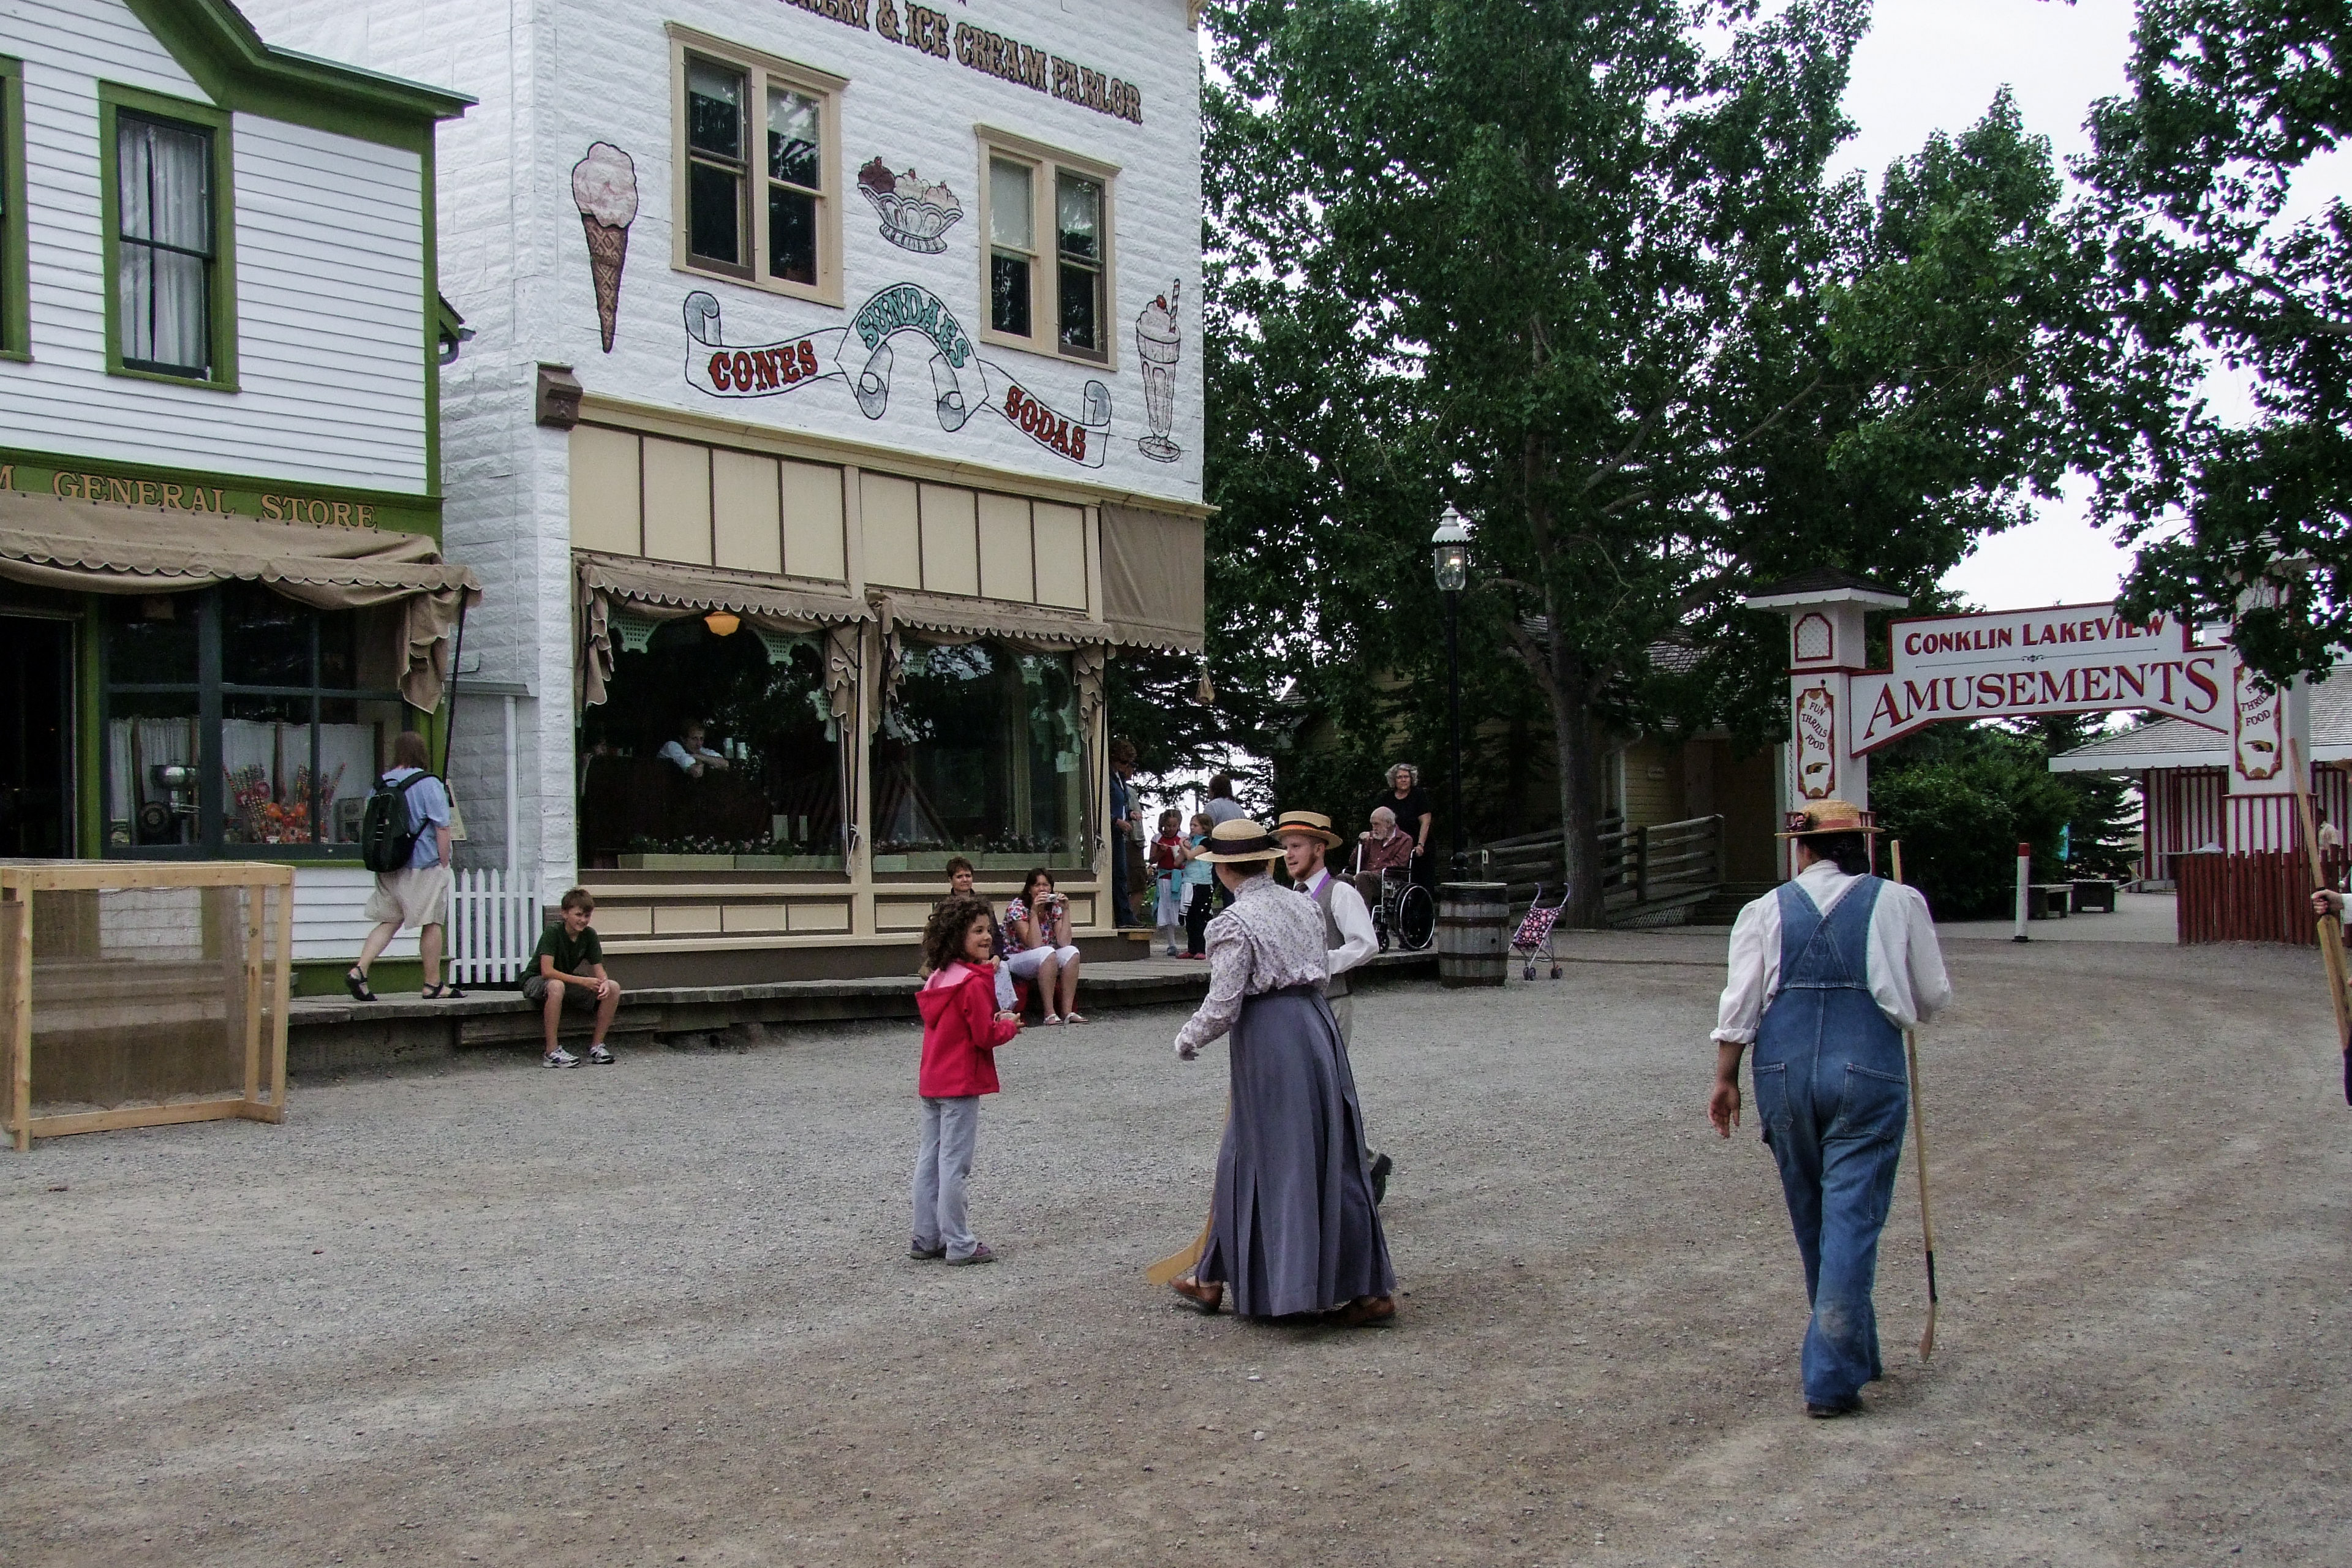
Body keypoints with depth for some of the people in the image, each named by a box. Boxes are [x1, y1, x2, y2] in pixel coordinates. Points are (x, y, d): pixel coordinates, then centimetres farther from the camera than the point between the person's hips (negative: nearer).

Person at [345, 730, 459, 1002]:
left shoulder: (381, 784, 7)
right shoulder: (429, 785, -11)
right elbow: (442, 828, -14)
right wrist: (444, 864, -6)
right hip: (424, 867, -6)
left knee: (389, 922, 12)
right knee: (432, 924, 4)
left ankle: (359, 970, -4)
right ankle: (433, 985, 10)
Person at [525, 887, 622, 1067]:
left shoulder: (589, 935, -5)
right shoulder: (553, 932, -23)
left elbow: (598, 969, -4)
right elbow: (547, 971, -31)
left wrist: (604, 982, -29)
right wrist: (583, 981, -35)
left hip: (568, 981, 6)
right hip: (536, 982, -6)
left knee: (613, 988, -12)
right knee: (556, 986, -42)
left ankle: (597, 1045, -4)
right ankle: (552, 1052, -36)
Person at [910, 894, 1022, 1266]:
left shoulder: (939, 978, 9)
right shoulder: (974, 982, -17)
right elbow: (985, 1036, -18)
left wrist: (995, 1022, 8)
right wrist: (1009, 1026, 1)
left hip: (931, 1082, 8)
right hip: (961, 1084, -8)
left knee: (929, 1159, 12)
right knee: (955, 1163, -3)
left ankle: (926, 1238, 19)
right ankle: (959, 1244, 3)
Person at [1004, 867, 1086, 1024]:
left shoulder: (1054, 908, 2)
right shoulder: (1017, 907, -13)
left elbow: (1064, 942, -13)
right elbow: (1034, 944, -24)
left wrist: (1066, 910, -15)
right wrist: (1034, 912, -29)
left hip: (1047, 964, 6)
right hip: (1014, 960, -6)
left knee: (1071, 951, -22)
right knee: (1047, 953, -34)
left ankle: (1067, 1011, -27)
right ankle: (1050, 1013, -34)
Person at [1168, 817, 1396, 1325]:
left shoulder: (1233, 925, -12)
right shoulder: (1303, 905, 9)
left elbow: (1222, 1007, -12)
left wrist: (1187, 1040, 5)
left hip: (1267, 1036, -6)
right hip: (1317, 1024, 6)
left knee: (1270, 1159, 1)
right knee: (1331, 1157, 10)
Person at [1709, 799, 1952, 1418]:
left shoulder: (1766, 910, 7)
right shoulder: (1899, 903, 4)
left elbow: (1739, 1003, 1)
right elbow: (1933, 997, 9)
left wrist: (1726, 1079, 7)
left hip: (1784, 1071, 2)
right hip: (1868, 1071, -2)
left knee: (1812, 1221, 17)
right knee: (1852, 1219, -2)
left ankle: (1851, 1353, 32)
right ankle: (1832, 1378, -8)